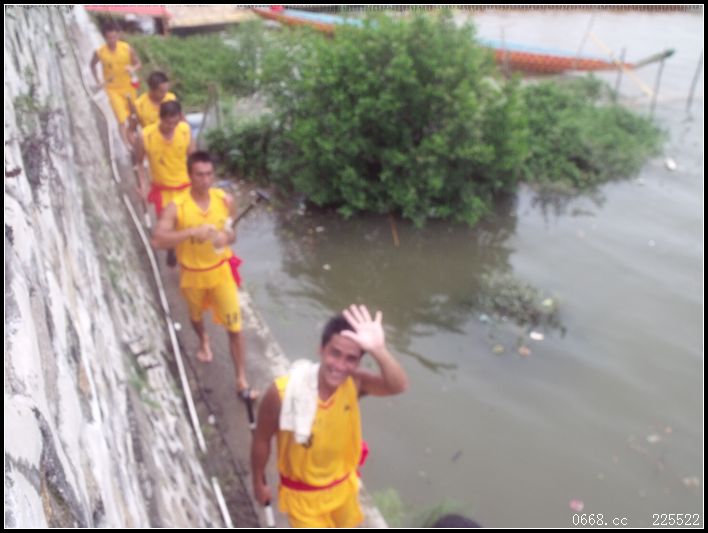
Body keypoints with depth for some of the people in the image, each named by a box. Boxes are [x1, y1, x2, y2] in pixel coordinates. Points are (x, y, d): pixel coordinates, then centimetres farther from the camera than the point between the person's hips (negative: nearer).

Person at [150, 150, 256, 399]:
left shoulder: (225, 200, -13)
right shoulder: (176, 207, -22)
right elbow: (158, 240, -32)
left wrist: (227, 237, -23)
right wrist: (192, 231, -42)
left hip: (221, 270, 1)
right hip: (193, 274, 0)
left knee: (234, 327, 0)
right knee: (196, 316, 27)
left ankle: (241, 381, 12)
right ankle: (203, 341, 62)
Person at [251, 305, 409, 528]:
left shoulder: (354, 383, -26)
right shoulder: (283, 392, -32)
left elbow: (399, 386, -46)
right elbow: (262, 440, -15)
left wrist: (379, 351, -63)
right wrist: (259, 483, -1)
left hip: (342, 486, 4)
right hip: (302, 493, -3)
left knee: (342, 526, 29)